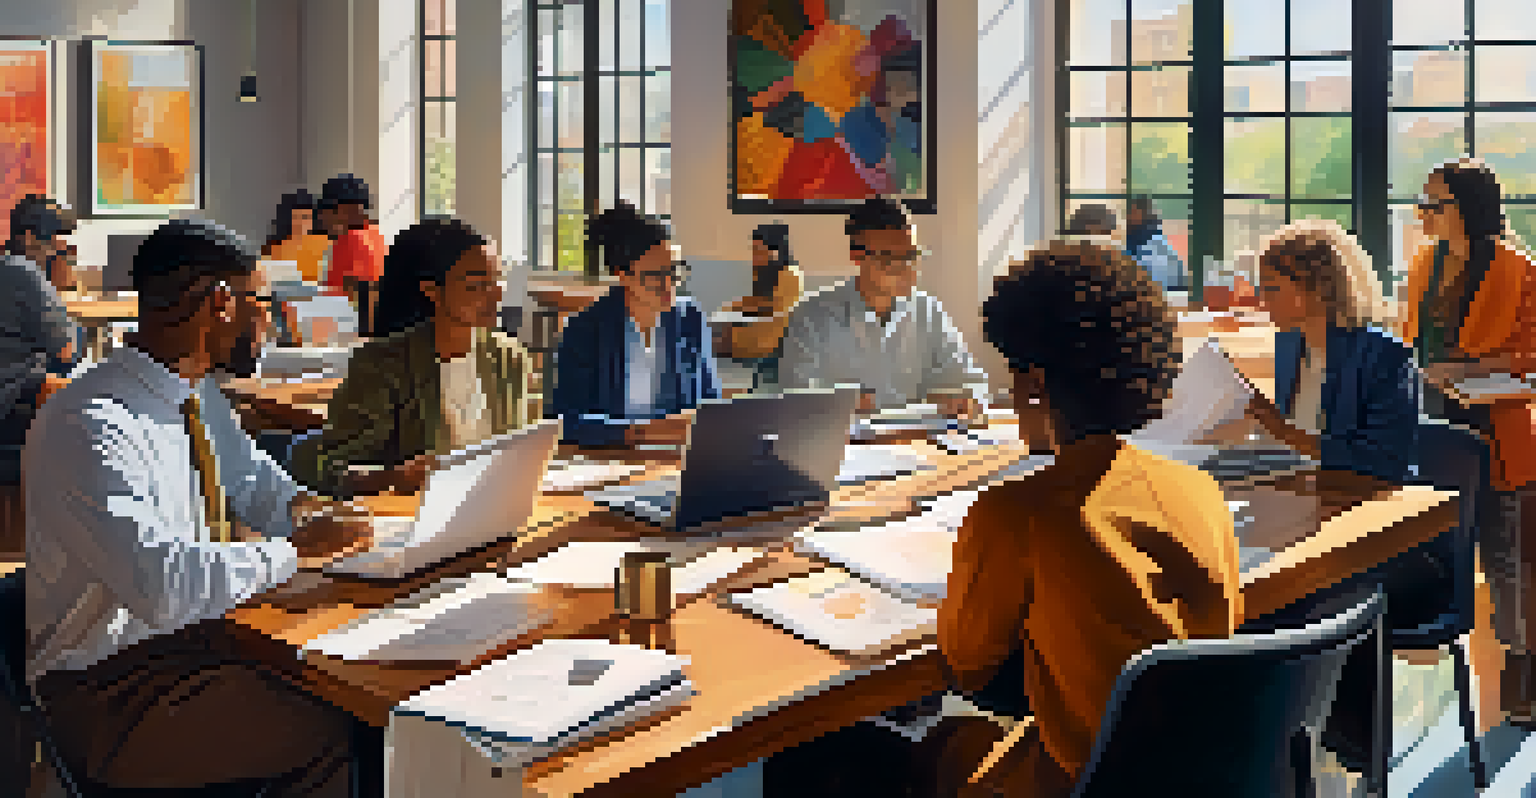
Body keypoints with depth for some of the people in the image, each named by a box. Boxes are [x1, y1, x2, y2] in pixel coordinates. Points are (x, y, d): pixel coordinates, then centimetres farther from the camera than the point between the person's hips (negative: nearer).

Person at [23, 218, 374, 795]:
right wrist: (293, 551, -22)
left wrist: (299, 508, 3)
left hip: (199, 635, 9)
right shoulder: (88, 427, -22)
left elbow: (252, 481, 26)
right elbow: (162, 584, -33)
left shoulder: (201, 396, 7)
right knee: (337, 737, -24)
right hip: (109, 689, -9)